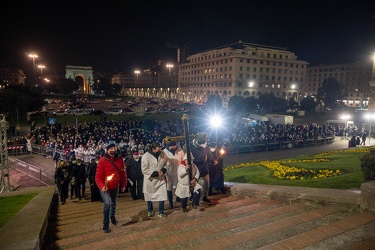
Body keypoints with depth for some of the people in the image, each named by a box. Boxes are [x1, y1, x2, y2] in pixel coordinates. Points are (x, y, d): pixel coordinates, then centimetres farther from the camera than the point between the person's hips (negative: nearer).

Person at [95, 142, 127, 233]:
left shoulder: (120, 159, -8)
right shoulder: (102, 160, -20)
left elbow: (122, 173, 0)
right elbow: (98, 176, -21)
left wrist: (123, 185, 3)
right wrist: (101, 186, -36)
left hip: (115, 187, 4)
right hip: (105, 187, -4)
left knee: (113, 203, 22)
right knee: (107, 204, -17)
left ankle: (112, 216, 50)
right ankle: (105, 225, 2)